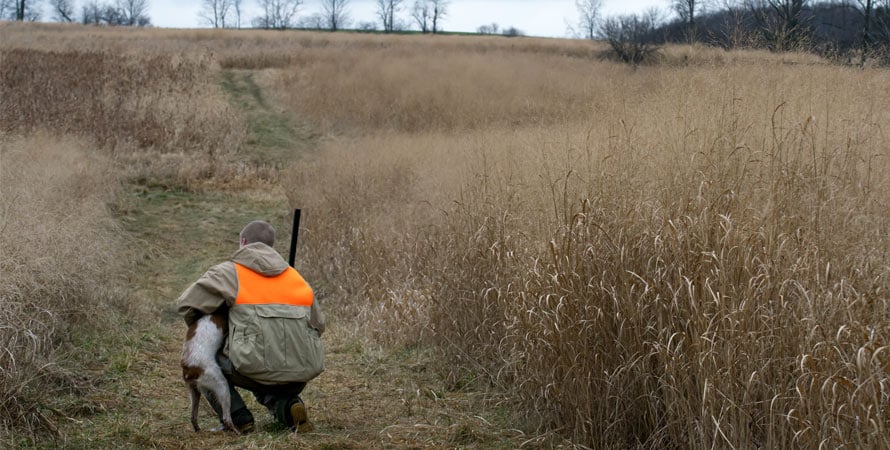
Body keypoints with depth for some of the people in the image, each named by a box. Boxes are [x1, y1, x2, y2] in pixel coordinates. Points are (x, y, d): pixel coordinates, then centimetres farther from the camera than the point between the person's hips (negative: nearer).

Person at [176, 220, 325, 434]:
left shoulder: (231, 271, 6)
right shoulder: (295, 277, 20)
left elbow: (187, 304, 3)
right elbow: (316, 325, 25)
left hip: (258, 366, -5)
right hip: (299, 374, 5)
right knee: (269, 391, 39)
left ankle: (239, 419, 6)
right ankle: (289, 408, 5)